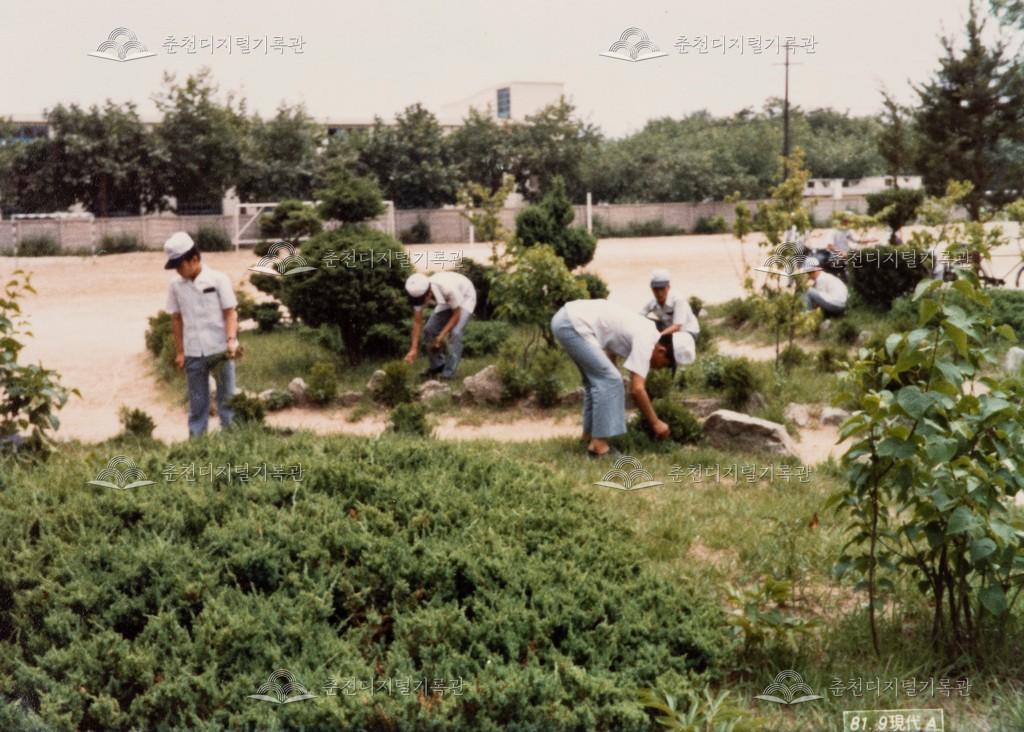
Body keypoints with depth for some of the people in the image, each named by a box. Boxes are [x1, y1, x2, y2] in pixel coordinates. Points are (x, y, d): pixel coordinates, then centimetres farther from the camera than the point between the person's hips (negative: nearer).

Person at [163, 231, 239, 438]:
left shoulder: (218, 279, -8)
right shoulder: (176, 285, 1)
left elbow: (230, 312, -6)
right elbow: (176, 319, 8)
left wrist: (231, 340, -18)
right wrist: (179, 352, 8)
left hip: (220, 350, -3)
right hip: (193, 353, 3)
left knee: (227, 397, 5)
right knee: (197, 401, 10)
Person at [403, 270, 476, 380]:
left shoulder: (448, 288, -44)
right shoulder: (419, 293, -27)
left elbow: (456, 315, -29)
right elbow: (417, 322, -17)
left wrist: (442, 335, -33)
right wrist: (414, 349, -20)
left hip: (464, 297, -6)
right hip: (446, 301, 6)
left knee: (454, 332, -23)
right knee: (429, 330, -4)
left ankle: (448, 373, -14)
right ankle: (436, 366, 15)